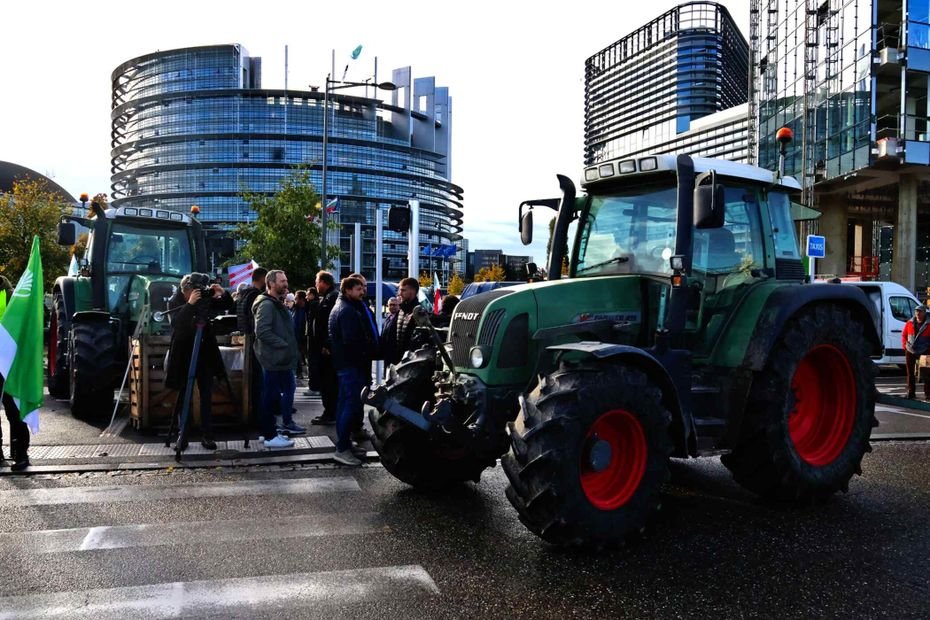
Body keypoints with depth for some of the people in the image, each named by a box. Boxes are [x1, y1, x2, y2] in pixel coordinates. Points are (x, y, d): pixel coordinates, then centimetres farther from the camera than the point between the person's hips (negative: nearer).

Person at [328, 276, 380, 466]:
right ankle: (342, 449, -10)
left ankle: (344, 443, 24)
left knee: (345, 403, 15)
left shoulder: (340, 308, 19)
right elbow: (352, 341, -24)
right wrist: (367, 353, -12)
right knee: (353, 404, -11)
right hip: (352, 364, -11)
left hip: (343, 363, 11)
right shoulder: (349, 311, -15)